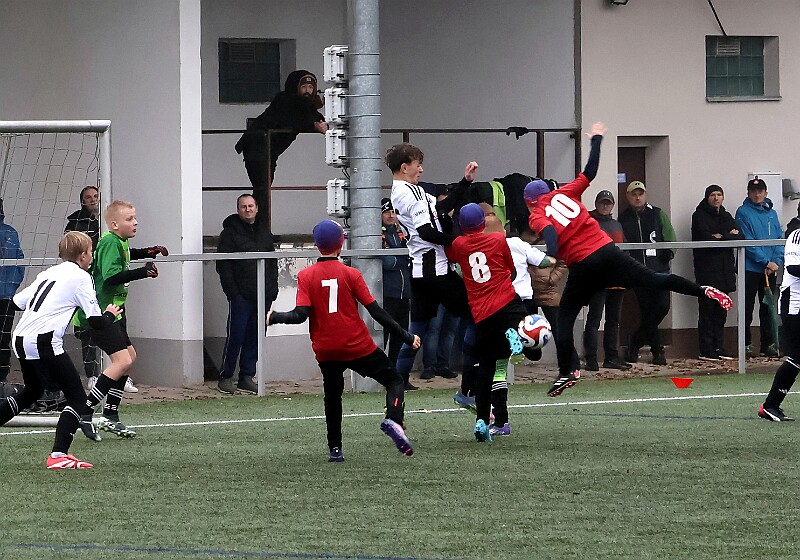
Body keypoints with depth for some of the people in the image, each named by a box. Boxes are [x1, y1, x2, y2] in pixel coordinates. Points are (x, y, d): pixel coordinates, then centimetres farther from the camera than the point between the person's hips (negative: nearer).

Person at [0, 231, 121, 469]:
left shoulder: (48, 273, 19)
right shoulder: (81, 277, 0)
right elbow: (97, 322, -3)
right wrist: (110, 315, 19)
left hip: (20, 339, 8)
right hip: (44, 341, -8)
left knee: (32, 391, 31)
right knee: (77, 398, -2)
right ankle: (58, 455, -15)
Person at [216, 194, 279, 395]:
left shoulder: (264, 232, 16)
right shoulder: (230, 233, -1)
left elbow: (273, 262, 20)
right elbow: (223, 266, -6)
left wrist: (272, 287, 9)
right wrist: (232, 292, -13)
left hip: (263, 295, 5)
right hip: (241, 295, -5)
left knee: (254, 337, 6)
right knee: (236, 335, -7)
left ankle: (246, 378, 12)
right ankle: (225, 377, 2)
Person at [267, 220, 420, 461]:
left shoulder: (306, 276, -3)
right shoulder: (350, 274, -6)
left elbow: (301, 314, -12)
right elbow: (376, 312, -7)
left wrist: (274, 317, 7)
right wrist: (406, 336, -1)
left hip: (326, 350, 2)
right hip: (358, 347, -2)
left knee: (332, 396, 21)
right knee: (394, 380, 8)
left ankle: (335, 449, 16)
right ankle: (393, 420, -19)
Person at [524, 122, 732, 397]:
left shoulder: (536, 216, 3)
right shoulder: (563, 194, 14)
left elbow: (548, 231, -20)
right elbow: (590, 171, 19)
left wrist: (552, 255, -36)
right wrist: (596, 139, 33)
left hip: (582, 266, -4)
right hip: (607, 250, 4)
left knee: (565, 316, 8)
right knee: (653, 279, 7)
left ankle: (567, 372, 4)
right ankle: (704, 291, -5)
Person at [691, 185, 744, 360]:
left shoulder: (726, 217, 18)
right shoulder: (699, 216, -1)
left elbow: (740, 238, 7)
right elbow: (706, 238, -15)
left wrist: (722, 237, -8)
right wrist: (730, 236, -6)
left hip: (724, 270, 6)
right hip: (707, 270, -6)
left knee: (720, 312, 7)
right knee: (707, 310, -6)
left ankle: (719, 347, 11)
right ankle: (706, 350, -5)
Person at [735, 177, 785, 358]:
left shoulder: (772, 213, 13)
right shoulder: (743, 213, -4)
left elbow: (779, 240, 8)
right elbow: (747, 242, -11)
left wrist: (776, 261, -9)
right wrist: (766, 262, -16)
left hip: (771, 269, 5)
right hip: (750, 268, -5)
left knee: (768, 308, 8)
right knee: (747, 308, -1)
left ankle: (769, 344, 12)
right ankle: (746, 344, 2)